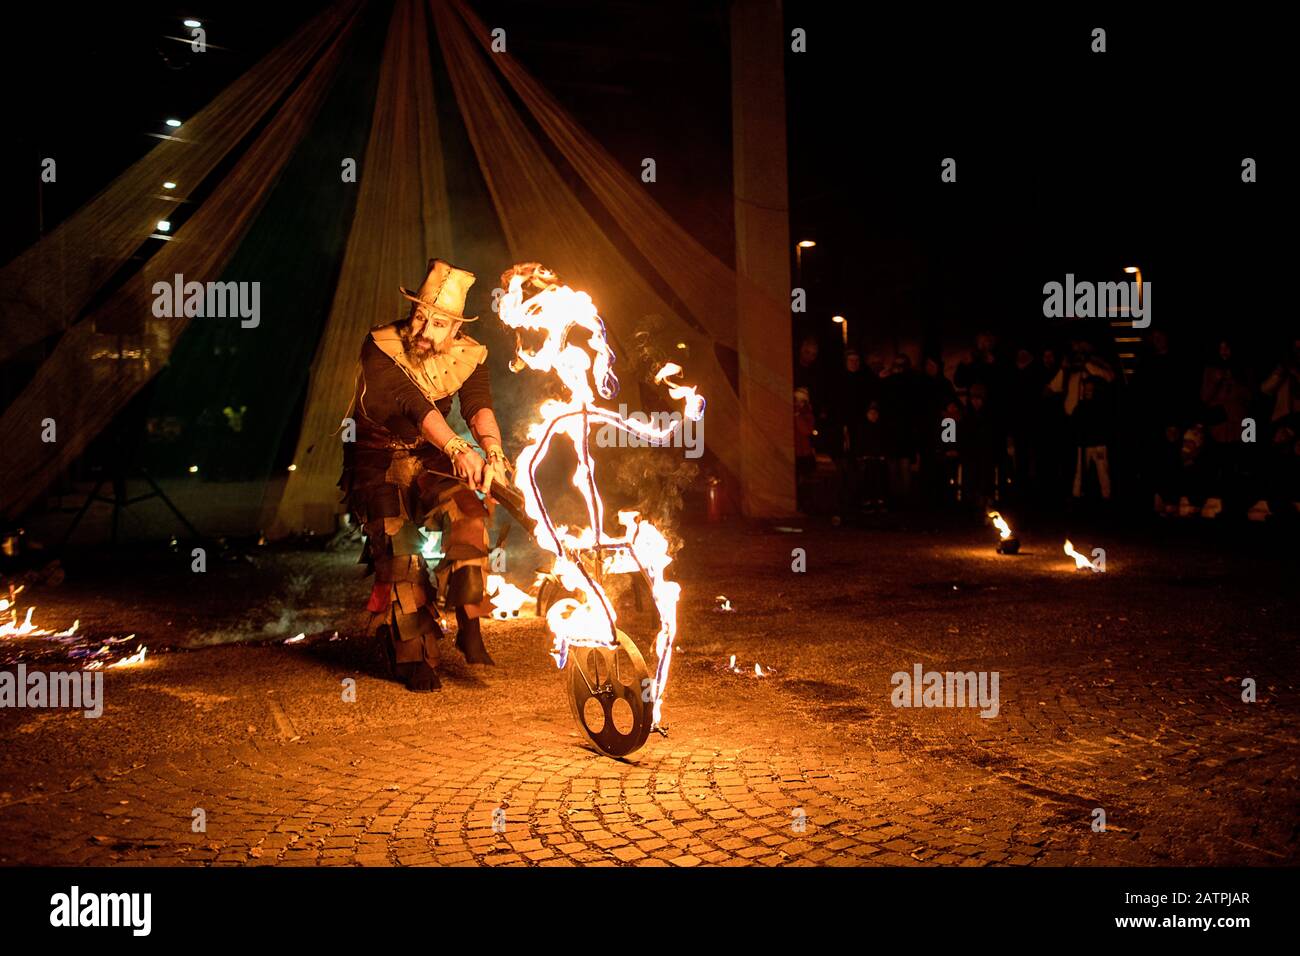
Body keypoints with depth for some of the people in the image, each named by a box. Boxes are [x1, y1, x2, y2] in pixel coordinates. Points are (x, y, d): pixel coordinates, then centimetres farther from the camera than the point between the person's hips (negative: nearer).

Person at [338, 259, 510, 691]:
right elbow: (415, 404, -35)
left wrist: (493, 452, -43)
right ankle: (415, 657, -4)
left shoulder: (470, 355, -7)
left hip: (429, 460, 3)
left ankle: (468, 621, -15)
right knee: (399, 551, -17)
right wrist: (458, 450, -50)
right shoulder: (381, 347, -19)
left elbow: (480, 408, -22)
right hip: (377, 462, -2)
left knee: (468, 511, -25)